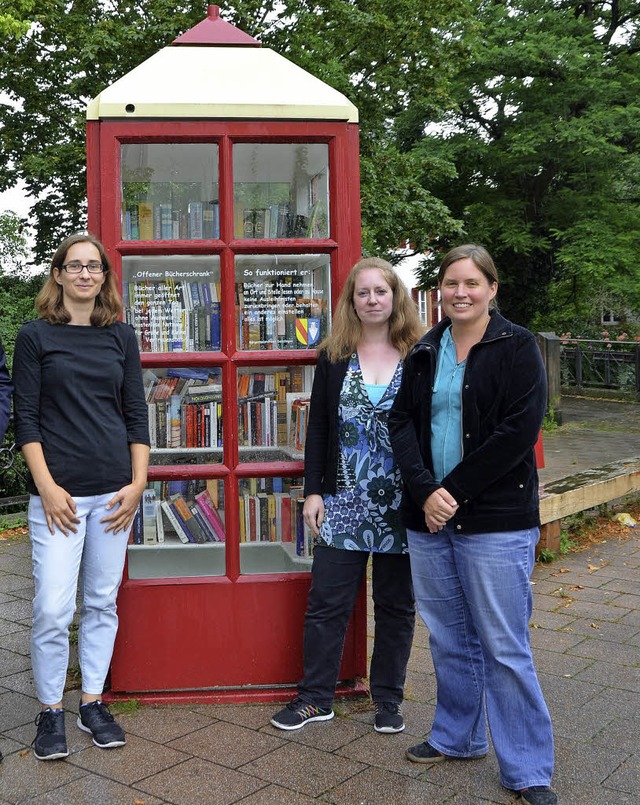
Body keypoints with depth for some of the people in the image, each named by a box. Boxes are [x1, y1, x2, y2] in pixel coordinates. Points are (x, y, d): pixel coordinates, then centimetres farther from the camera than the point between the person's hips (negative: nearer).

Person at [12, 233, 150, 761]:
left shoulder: (121, 337, 9)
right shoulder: (35, 336, 2)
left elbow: (137, 415, 9)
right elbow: (26, 418, -2)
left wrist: (138, 484, 0)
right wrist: (46, 487, -10)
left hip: (114, 493, 3)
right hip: (59, 494, -3)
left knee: (103, 602, 10)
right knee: (53, 608, -4)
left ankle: (93, 702, 25)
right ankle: (50, 711, 16)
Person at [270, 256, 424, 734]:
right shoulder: (333, 357, 4)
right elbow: (318, 428, 5)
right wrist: (313, 491, 0)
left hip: (402, 506, -1)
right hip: (343, 503, 1)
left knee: (396, 605, 11)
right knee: (327, 603, 5)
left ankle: (388, 698, 27)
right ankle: (316, 697, 20)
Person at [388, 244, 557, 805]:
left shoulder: (517, 347, -4)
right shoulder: (425, 352, 10)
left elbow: (518, 431, -14)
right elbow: (401, 423, 4)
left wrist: (454, 491, -15)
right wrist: (426, 491, -12)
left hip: (496, 521, -5)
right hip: (429, 518, 5)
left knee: (505, 649, 1)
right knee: (449, 639, 17)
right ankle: (458, 737, 37)